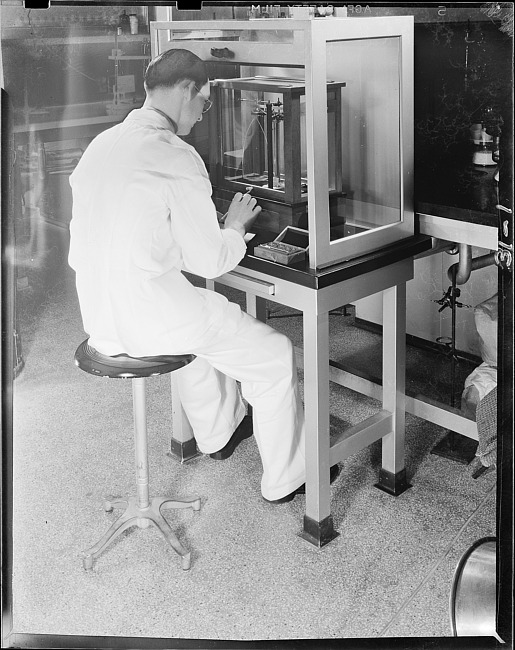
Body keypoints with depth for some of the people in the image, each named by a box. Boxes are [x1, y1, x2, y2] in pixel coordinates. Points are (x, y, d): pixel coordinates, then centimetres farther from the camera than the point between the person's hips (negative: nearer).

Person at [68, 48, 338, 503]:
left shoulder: (102, 144, 7)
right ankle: (286, 478, 21)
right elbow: (210, 260, -15)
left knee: (208, 319, 37)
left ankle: (218, 432, 52)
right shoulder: (175, 156, -18)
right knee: (276, 356, 8)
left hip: (99, 316, 9)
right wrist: (236, 227, 7)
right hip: (150, 315, -9)